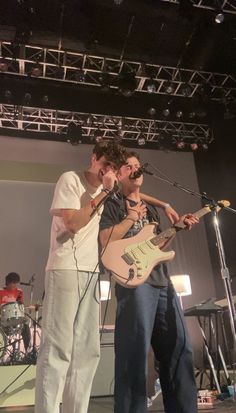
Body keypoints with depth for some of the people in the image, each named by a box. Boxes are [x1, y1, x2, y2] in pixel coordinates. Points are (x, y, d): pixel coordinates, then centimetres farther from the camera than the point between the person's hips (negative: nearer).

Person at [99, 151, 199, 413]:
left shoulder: (150, 209, 27)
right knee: (136, 350, -10)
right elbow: (106, 240, -9)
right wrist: (132, 217, -6)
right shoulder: (112, 204, 5)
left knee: (178, 347, 8)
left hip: (162, 281, 8)